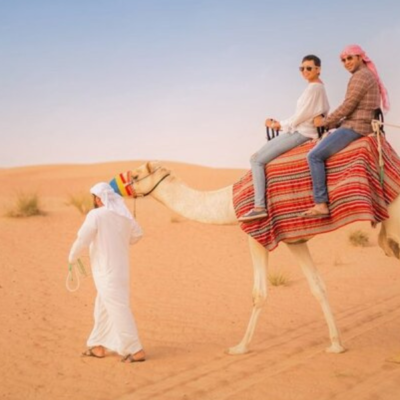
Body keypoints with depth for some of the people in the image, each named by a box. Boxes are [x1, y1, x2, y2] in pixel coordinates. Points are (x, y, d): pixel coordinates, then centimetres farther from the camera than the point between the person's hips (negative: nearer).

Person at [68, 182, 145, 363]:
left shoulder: (95, 215, -16)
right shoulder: (124, 215, 5)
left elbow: (82, 240, -13)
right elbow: (137, 234, 19)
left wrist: (72, 258, 5)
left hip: (107, 272, -8)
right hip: (120, 268, 8)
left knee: (118, 310, -4)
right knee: (103, 308, 19)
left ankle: (136, 351, -3)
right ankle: (99, 346, 27)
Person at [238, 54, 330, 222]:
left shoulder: (313, 88, -12)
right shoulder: (318, 87, 18)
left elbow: (301, 116, -15)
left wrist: (280, 125, 0)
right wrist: (281, 124, 11)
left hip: (299, 133, -11)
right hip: (301, 132, 11)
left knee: (257, 160, -14)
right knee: (258, 156, 18)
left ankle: (259, 206, -20)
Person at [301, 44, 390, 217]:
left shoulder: (360, 75, -12)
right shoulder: (369, 75, 20)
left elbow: (347, 106, -17)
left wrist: (324, 121, -5)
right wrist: (332, 124, 16)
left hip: (354, 127, -11)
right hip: (359, 125, 11)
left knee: (314, 156, -15)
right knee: (320, 150, 25)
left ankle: (321, 204, -20)